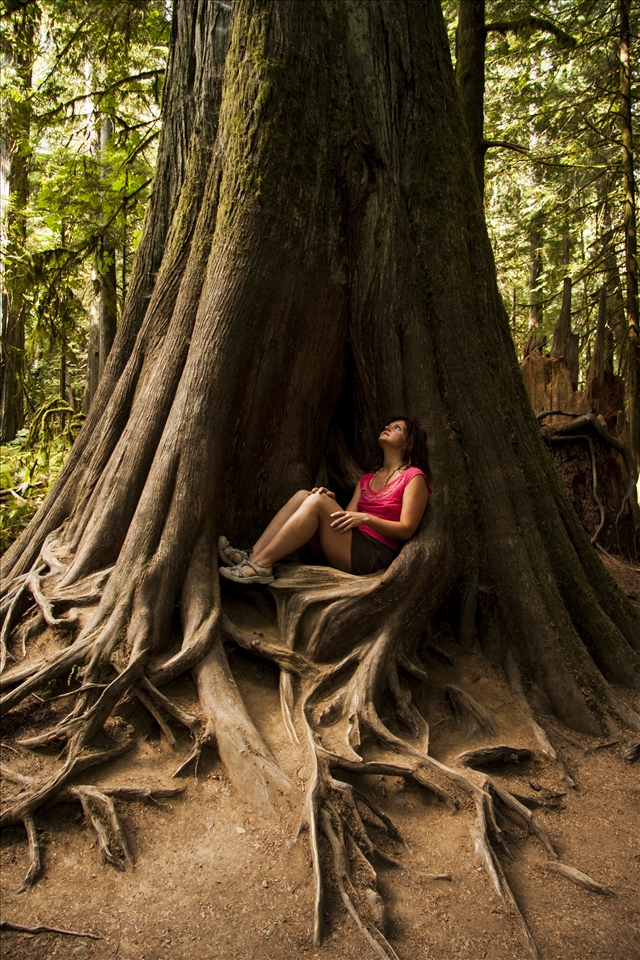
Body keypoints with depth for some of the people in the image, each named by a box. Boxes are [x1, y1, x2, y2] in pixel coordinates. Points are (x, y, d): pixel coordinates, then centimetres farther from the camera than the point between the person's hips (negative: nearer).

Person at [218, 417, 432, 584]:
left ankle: (261, 565, -26)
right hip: (350, 546, 7)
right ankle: (252, 555, -21)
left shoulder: (413, 477, 3)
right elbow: (348, 517, 14)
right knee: (303, 495, -11)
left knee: (317, 500, -24)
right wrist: (331, 500, -5)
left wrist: (366, 518, -18)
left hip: (375, 554, -7)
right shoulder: (366, 479, 25)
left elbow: (407, 530, -6)